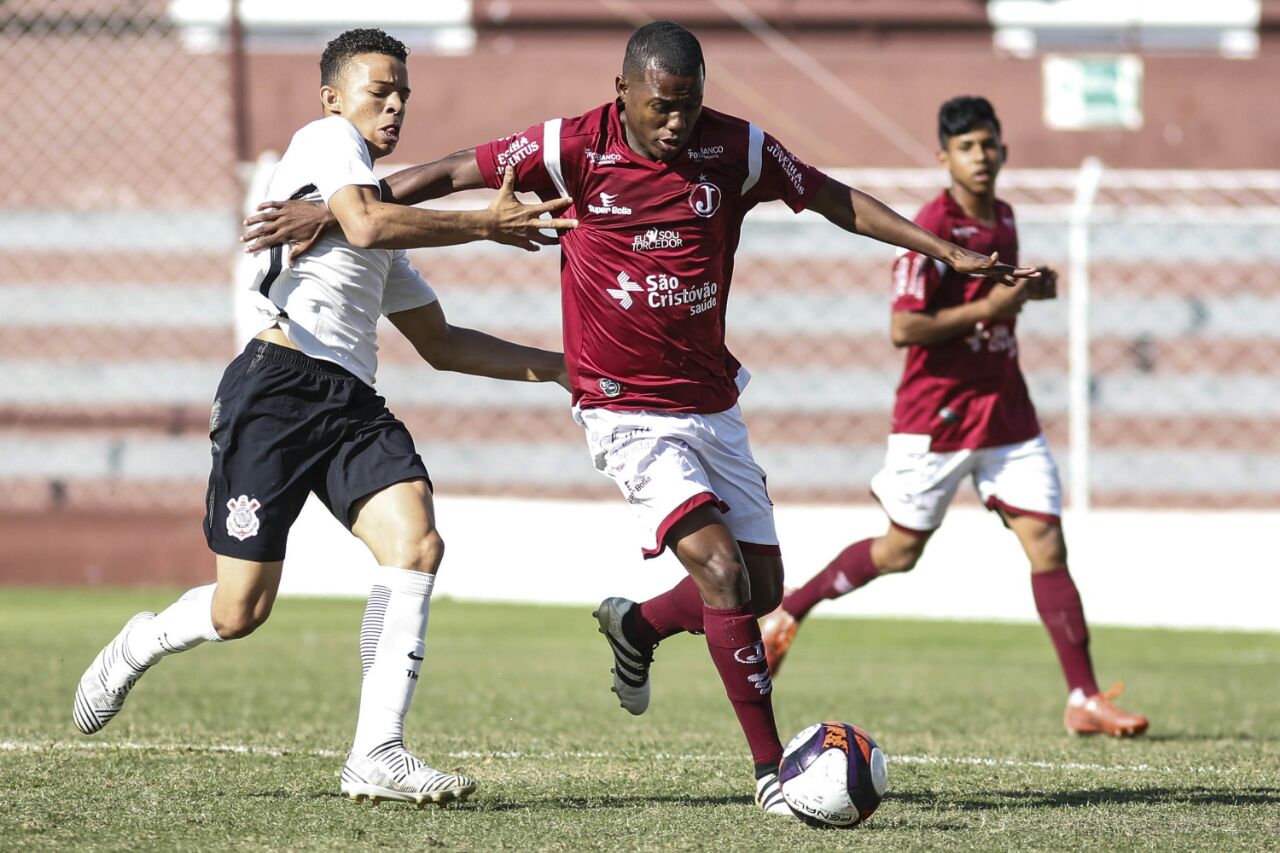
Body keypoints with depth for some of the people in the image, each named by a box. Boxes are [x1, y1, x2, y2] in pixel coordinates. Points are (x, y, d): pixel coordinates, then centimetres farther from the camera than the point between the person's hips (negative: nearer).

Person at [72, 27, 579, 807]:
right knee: (238, 614, -6)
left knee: (418, 542, -19)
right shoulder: (326, 140, 3)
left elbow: (440, 342, 31)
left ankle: (377, 756, -21)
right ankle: (136, 648, 28)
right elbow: (366, 225, -18)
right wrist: (486, 225, -12)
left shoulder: (382, 214, 28)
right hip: (279, 386, -8)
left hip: (355, 405, 8)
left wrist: (554, 366, 24)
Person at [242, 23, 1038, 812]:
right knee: (722, 569, -20)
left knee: (762, 589, 6)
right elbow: (449, 174, -4)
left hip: (713, 404, 5)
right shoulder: (574, 149, -12)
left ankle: (638, 627, 37)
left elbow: (836, 199, 6)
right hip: (628, 413, -5)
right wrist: (331, 211, -3)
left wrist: (949, 251, 2)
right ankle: (771, 767, -13)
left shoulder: (738, 150, -5)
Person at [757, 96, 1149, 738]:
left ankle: (1084, 699, -5)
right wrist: (987, 307, -21)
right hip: (938, 414, -6)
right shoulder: (932, 228, -16)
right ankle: (788, 612, 30)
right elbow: (904, 328, -21)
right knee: (901, 550, 7)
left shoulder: (1003, 217, 9)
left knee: (1047, 543, -4)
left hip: (1005, 412, 6)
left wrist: (1030, 290, 6)